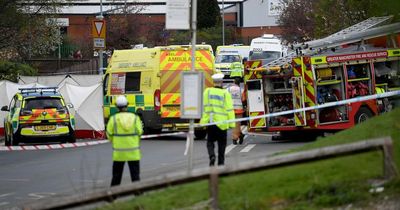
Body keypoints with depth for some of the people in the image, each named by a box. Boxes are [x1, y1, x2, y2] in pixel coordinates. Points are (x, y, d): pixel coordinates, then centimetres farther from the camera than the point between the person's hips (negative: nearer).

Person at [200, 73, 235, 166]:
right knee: (222, 143, 12)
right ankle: (221, 162, 15)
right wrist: (231, 123, -3)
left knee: (210, 141, 12)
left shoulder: (207, 91, -2)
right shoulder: (225, 93, -7)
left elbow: (204, 107, -1)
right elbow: (229, 109, -8)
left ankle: (212, 155, -14)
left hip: (210, 121, 1)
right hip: (222, 122, -1)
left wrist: (203, 121, 4)